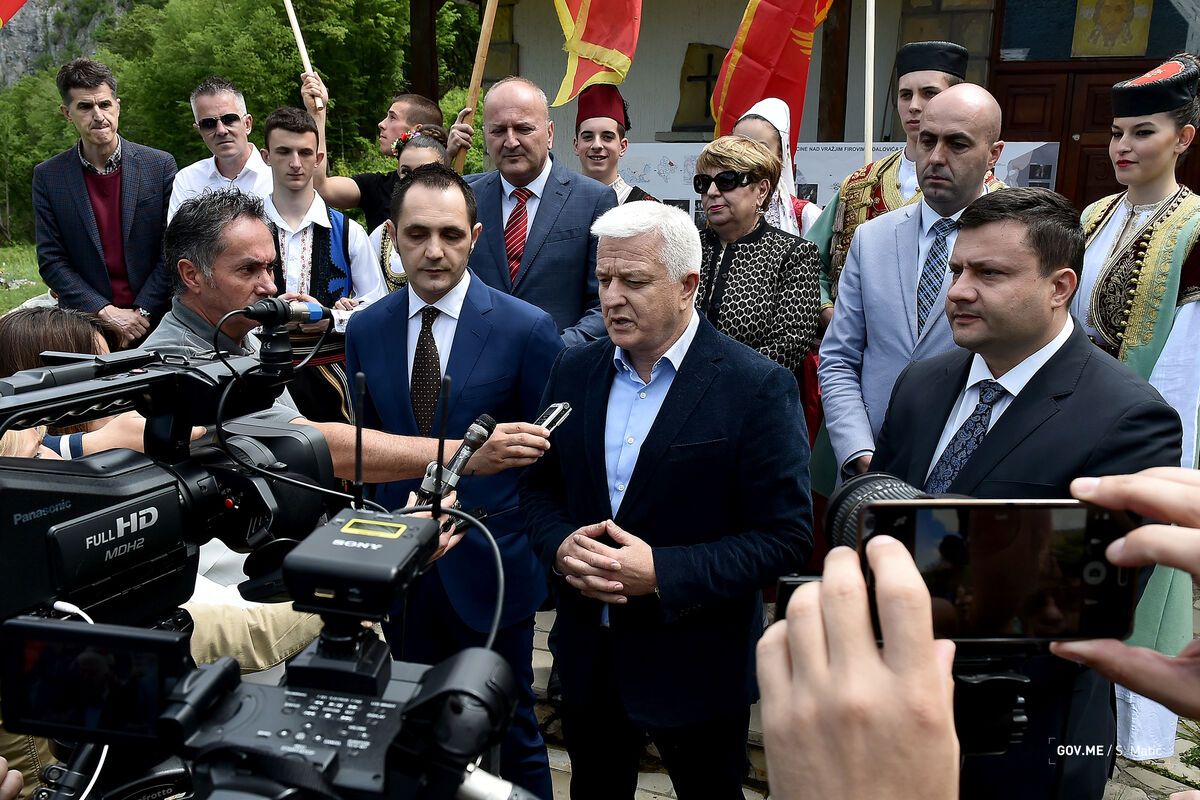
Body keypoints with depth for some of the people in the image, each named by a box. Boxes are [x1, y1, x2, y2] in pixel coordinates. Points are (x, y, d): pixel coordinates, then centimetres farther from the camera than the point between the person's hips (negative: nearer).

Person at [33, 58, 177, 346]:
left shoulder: (160, 165, -1)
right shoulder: (48, 176, 2)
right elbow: (50, 261, 0)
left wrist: (142, 313, -9)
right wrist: (106, 312, -11)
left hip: (155, 320, 0)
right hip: (85, 327, 0)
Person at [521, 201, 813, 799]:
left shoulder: (759, 389, -16)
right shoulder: (574, 370, 1)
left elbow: (785, 537, -17)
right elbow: (539, 486, 9)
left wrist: (662, 572, -25)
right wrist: (560, 547, -13)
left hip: (697, 667, -4)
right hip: (588, 657, 5)